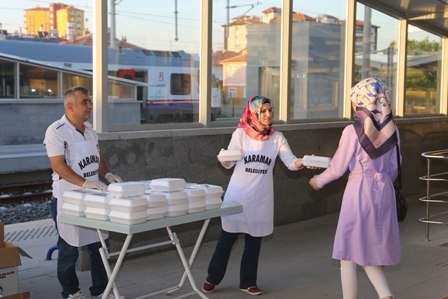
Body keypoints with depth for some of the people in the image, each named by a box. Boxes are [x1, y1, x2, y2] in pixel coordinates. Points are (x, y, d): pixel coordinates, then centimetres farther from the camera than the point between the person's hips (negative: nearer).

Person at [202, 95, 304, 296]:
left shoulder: (277, 137, 1)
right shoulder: (241, 133, -5)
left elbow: (291, 162, -7)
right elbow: (229, 164, -6)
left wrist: (303, 162, -28)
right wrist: (223, 159, -29)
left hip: (261, 197, 2)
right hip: (238, 193, -2)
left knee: (254, 240, 9)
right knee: (227, 237, 4)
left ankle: (248, 281, 23)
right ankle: (212, 278, 20)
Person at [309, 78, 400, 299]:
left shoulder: (353, 130, -13)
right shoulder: (391, 129, 2)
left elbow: (338, 169, -7)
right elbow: (393, 169, 10)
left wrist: (319, 181, 12)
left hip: (359, 192, -6)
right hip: (384, 193, 6)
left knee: (349, 255, 8)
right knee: (372, 252, 16)